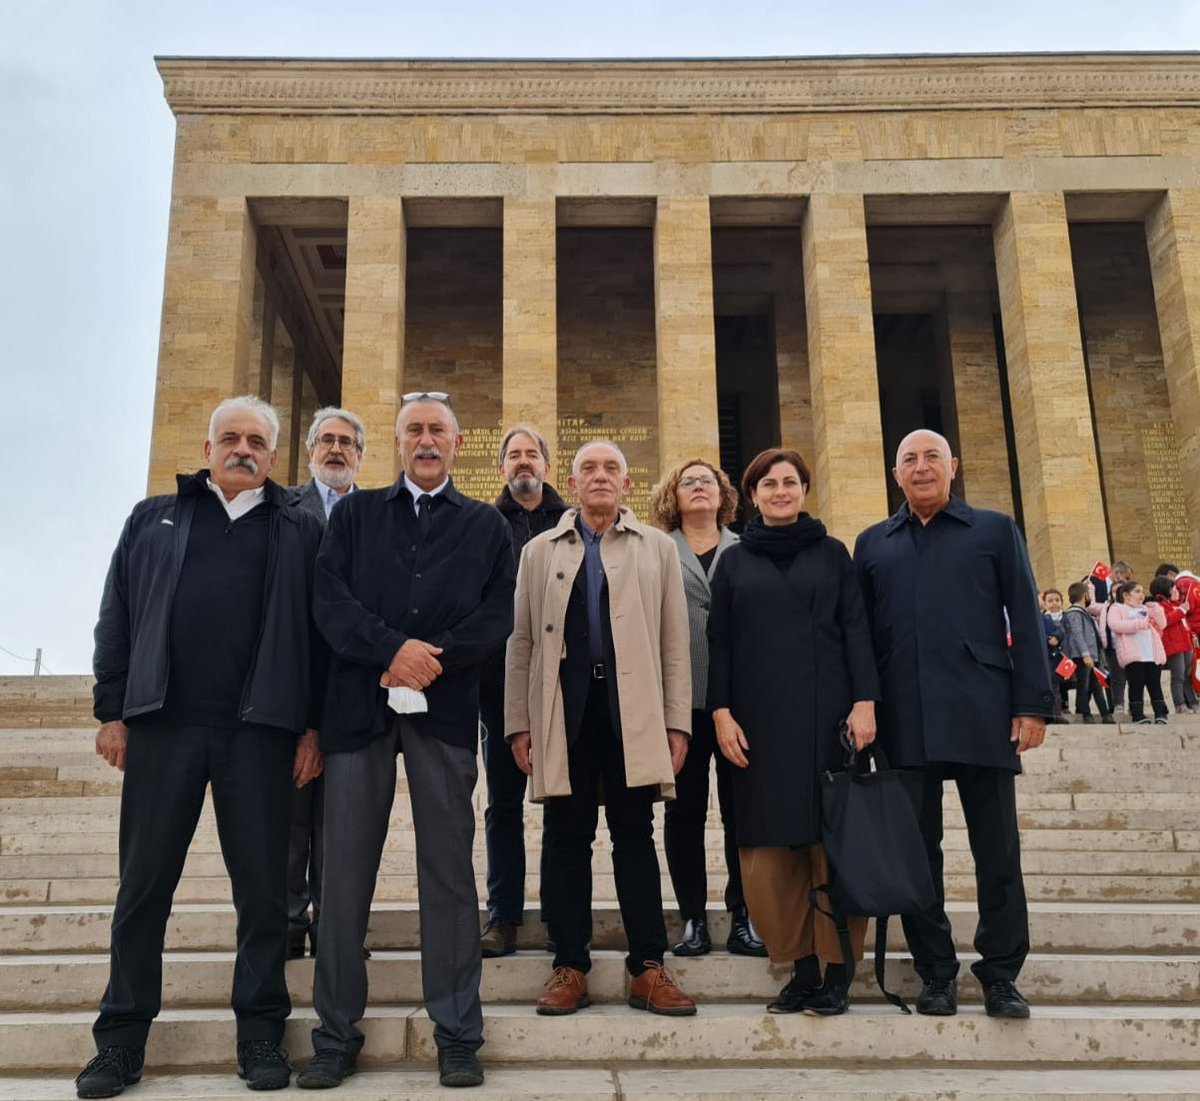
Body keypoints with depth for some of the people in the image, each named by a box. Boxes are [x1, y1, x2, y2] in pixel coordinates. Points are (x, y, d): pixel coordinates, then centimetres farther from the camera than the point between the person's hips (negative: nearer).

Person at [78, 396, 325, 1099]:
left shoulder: (299, 531, 10)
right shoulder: (153, 520, 16)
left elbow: (318, 631, 5)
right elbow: (118, 619, 11)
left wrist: (313, 725, -1)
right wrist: (113, 710, 4)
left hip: (259, 730, -1)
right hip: (163, 725, 1)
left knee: (263, 884, 4)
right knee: (144, 883, 7)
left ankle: (261, 1033, 17)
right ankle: (122, 1038, 20)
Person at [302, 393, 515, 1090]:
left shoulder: (485, 525, 12)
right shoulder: (355, 513, 15)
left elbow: (498, 615, 1)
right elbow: (330, 600, 1)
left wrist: (430, 659, -13)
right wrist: (394, 649, -14)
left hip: (444, 710, -1)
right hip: (359, 704, 1)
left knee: (449, 870, 3)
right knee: (346, 871, 4)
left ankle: (458, 1035, 12)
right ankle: (338, 1035, 15)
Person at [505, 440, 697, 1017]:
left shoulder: (657, 547, 11)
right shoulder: (541, 550, 13)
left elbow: (674, 640, 7)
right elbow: (522, 641, 9)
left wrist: (677, 722, 0)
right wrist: (518, 723, 2)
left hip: (633, 707, 0)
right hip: (564, 709, 1)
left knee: (635, 836, 4)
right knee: (567, 838, 4)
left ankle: (648, 968, 11)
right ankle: (569, 966, 14)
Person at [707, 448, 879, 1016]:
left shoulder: (832, 553, 10)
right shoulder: (734, 561, 12)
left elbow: (856, 629, 4)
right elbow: (718, 642, 8)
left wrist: (864, 702, -7)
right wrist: (721, 712, -2)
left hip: (826, 713, -1)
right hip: (759, 717, 1)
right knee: (769, 846, 0)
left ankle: (836, 971, 5)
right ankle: (801, 966, 10)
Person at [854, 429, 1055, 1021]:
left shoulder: (995, 530, 9)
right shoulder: (873, 544, 13)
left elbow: (1025, 620, 4)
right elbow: (860, 633, 11)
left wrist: (1032, 703, -4)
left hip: (983, 716, -1)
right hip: (904, 721, 2)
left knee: (997, 849, 4)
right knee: (918, 849, 7)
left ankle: (1001, 975, 16)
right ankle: (936, 973, 18)